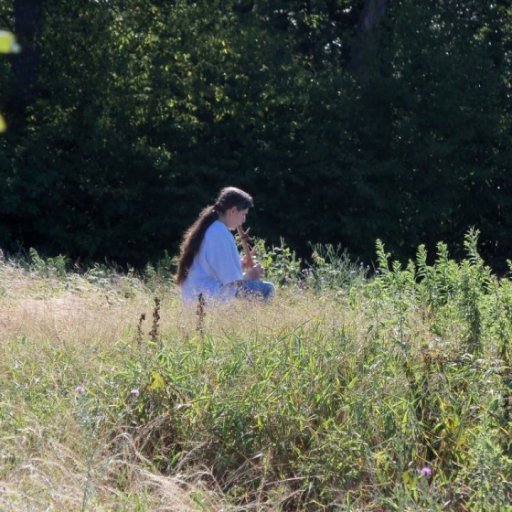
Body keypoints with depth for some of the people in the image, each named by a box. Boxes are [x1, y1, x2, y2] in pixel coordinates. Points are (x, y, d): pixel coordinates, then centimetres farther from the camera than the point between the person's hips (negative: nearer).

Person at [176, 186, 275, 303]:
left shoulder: (208, 229, 14)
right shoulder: (221, 234, -15)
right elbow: (230, 281, -18)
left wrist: (240, 265, 14)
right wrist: (248, 276, 1)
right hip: (208, 296, -11)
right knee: (266, 289, -14)